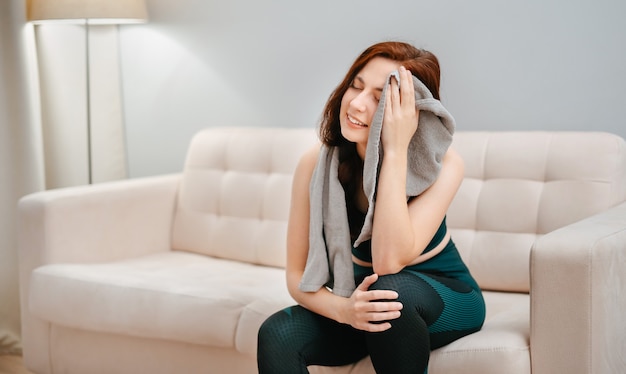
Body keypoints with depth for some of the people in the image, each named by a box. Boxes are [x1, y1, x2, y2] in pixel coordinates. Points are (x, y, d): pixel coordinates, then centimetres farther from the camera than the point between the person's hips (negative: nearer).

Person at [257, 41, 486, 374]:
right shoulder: (317, 165, -14)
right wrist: (344, 309, -34)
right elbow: (297, 276, -13)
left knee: (390, 291, -35)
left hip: (444, 300, -1)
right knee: (276, 336, -27)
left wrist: (395, 151, -35)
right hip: (362, 298, 1)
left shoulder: (443, 165, -21)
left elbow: (389, 264, -32)